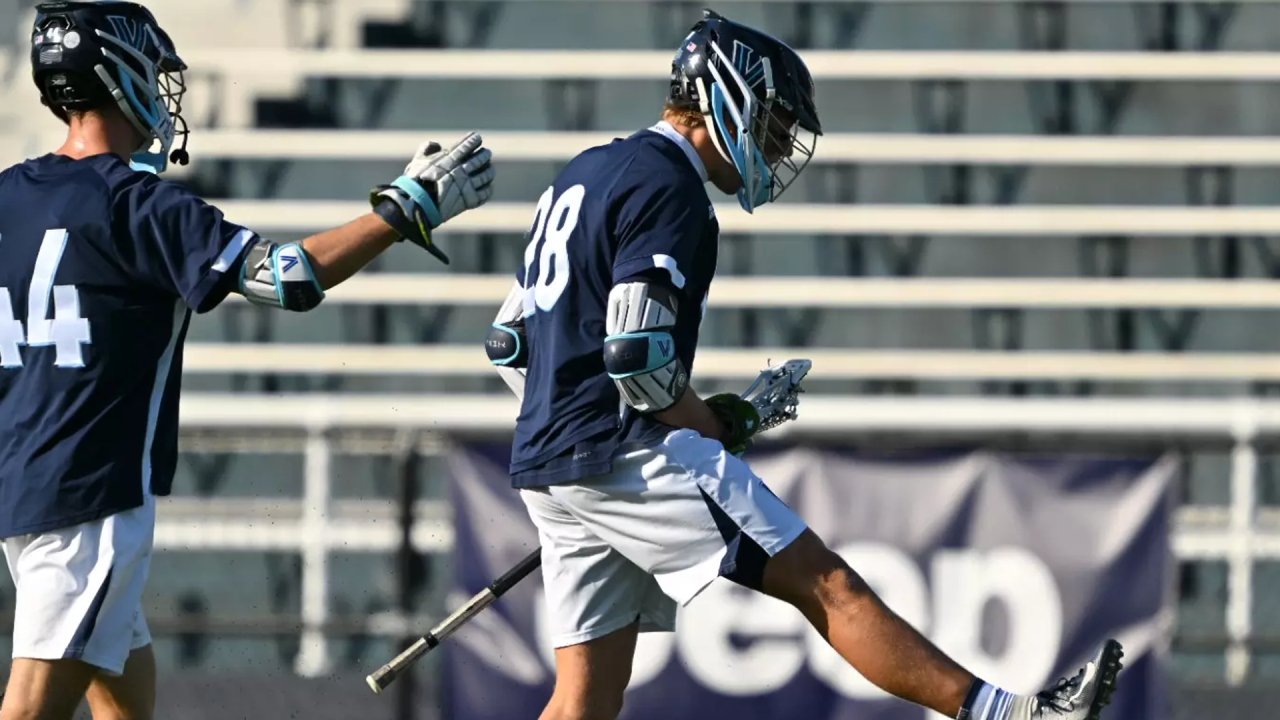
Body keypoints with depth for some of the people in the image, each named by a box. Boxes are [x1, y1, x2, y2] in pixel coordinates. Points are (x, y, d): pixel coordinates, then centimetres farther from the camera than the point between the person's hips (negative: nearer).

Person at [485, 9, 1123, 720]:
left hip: (549, 462, 9)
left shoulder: (582, 175, 21)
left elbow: (509, 342, 23)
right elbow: (639, 354, -20)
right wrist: (706, 426, -5)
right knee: (825, 583, -10)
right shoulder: (667, 187, -10)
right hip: (631, 455, -9)